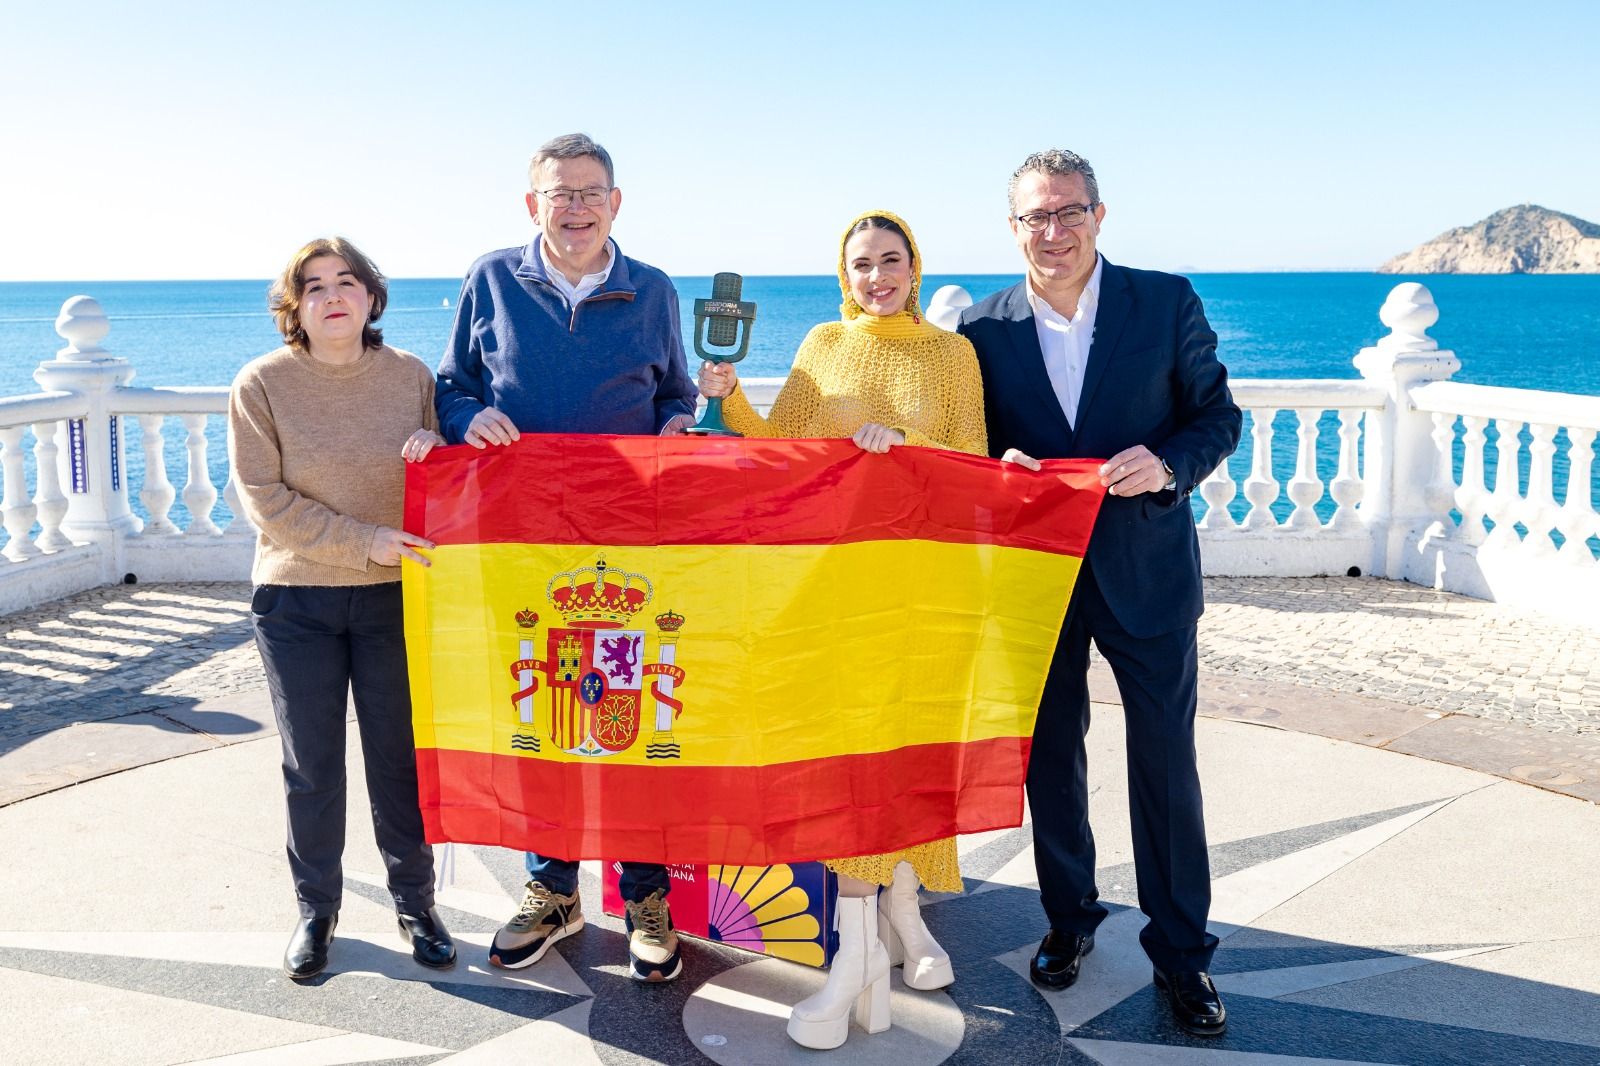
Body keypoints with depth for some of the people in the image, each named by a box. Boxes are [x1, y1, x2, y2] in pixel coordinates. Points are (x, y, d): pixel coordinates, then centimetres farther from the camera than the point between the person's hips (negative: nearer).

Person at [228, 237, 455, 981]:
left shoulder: (410, 375, 2)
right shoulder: (262, 384, -5)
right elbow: (265, 501, -9)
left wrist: (435, 447, -15)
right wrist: (365, 542, -17)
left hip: (396, 597, 1)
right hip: (296, 600, -1)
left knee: (400, 755, 8)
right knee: (311, 764, 8)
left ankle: (415, 901, 24)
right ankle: (316, 908, 25)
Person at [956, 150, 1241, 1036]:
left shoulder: (1166, 303, -4)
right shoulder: (983, 328, -1)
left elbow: (1219, 415, 0)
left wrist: (1168, 464, -20)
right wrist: (998, 468, -16)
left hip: (1145, 571, -1)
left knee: (1165, 762, 4)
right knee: (1051, 756, 13)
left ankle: (1180, 949, 20)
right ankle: (1068, 920, 33)